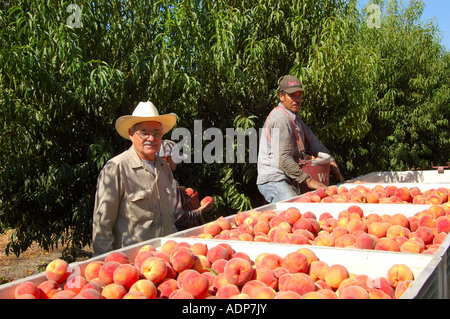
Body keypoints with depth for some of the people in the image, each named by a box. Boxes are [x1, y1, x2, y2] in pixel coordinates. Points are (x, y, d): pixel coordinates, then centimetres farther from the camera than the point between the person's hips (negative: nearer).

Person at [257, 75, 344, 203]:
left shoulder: (294, 116, 18)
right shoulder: (280, 119, -16)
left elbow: (312, 142, 24)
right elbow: (283, 160, -23)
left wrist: (332, 162, 14)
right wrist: (308, 180, -21)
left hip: (284, 180, 10)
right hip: (273, 181, -10)